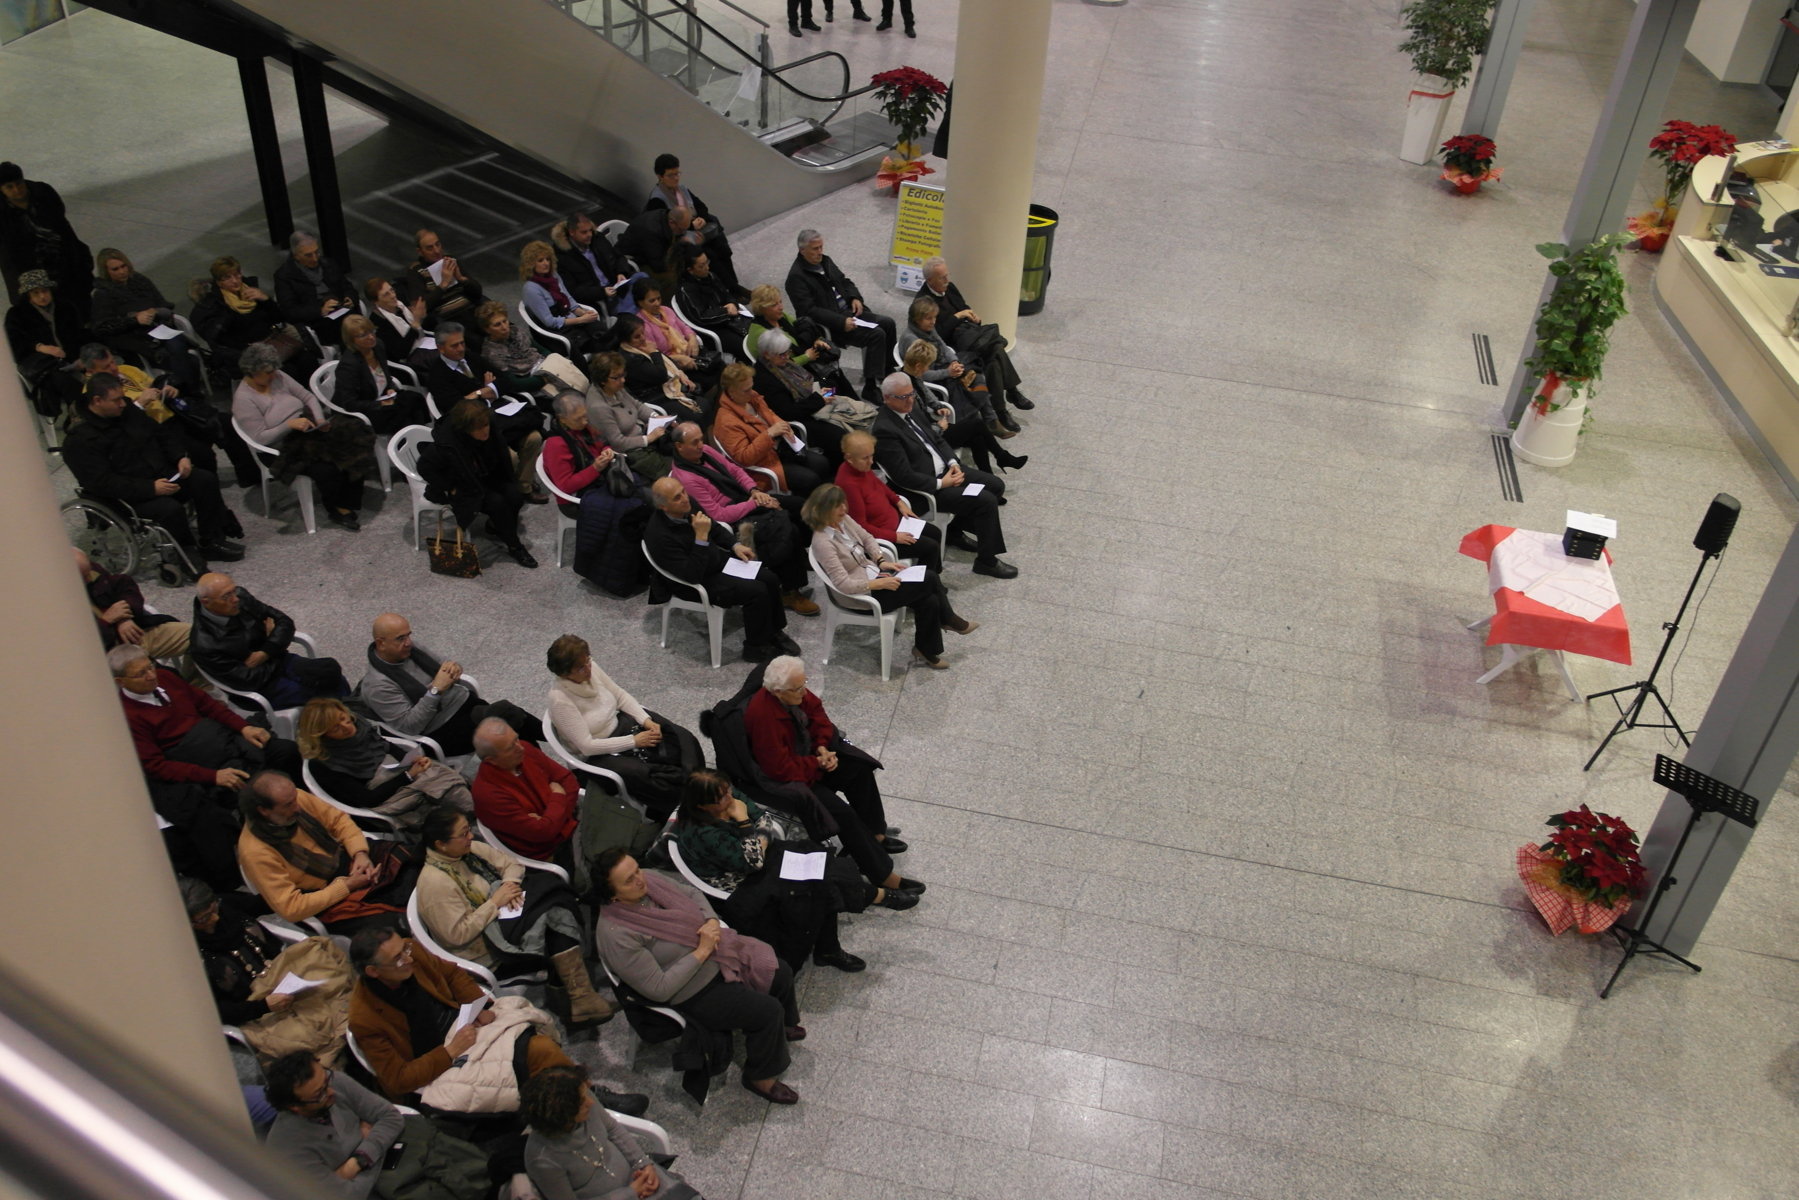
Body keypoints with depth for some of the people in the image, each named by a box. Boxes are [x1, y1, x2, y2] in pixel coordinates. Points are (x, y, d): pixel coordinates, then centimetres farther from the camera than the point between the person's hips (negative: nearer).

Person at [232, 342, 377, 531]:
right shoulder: (243, 399, -11)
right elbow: (260, 438, -14)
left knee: (352, 440, -21)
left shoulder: (278, 377, 5)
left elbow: (308, 397, 12)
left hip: (310, 429, 6)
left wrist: (320, 419, -7)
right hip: (285, 448, -6)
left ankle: (345, 505, -13)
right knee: (327, 468, -31)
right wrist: (290, 424, -23)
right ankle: (334, 509, 0)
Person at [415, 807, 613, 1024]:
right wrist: (495, 902, -20)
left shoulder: (468, 850, 1)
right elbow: (458, 935, -23)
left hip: (502, 917, 8)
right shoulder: (435, 883, -22)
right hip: (484, 953, -8)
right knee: (551, 914, -23)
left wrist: (510, 884, -12)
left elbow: (512, 863, 9)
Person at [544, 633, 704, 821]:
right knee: (658, 781, -23)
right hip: (600, 754, -7)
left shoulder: (590, 668, -10)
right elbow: (587, 746, -25)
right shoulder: (560, 699, -28)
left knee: (685, 741, -8)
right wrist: (633, 741, -22)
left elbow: (620, 695, 5)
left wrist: (647, 720, -9)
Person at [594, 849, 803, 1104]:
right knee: (768, 1010, -15)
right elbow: (659, 989, -28)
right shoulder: (616, 935, -31)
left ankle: (783, 1027, 41)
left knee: (781, 974, 9)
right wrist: (701, 952, -25)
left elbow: (691, 894, 10)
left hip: (717, 956, 8)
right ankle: (760, 1077, 11)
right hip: (694, 996, -8)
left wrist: (711, 920, -9)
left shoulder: (648, 882, -10)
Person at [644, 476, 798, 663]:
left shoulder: (688, 505, -7)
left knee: (770, 579, -2)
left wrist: (735, 546, -1)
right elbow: (692, 575, -33)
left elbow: (715, 530, 14)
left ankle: (774, 631, 18)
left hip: (720, 560, 8)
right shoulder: (660, 535, -32)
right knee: (757, 591, -19)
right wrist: (701, 537, -37)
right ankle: (756, 647, 0)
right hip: (700, 582, -8)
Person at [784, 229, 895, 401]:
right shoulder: (796, 277, -16)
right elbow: (810, 310, -23)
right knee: (876, 335, -23)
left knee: (888, 323, -1)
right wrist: (841, 322, -27)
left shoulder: (825, 260, 10)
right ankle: (869, 388, -20)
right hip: (832, 325, -9)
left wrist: (855, 297, 0)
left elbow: (845, 281, 22)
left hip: (849, 310, 9)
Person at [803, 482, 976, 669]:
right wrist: (881, 584, -23)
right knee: (930, 579, -13)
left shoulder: (843, 520, -1)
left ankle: (927, 650, 9)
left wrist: (882, 561, -2)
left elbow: (867, 539, 15)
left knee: (929, 600, -11)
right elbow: (844, 584, -26)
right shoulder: (822, 542, -25)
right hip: (864, 594, -8)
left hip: (874, 572, 8)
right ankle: (949, 620, 11)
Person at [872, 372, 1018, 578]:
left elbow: (936, 437, 15)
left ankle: (955, 530, 21)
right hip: (926, 488, -9)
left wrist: (953, 463, -1)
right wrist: (941, 484, -18)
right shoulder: (884, 430, -24)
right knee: (986, 500, -17)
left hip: (944, 471, 10)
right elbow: (904, 476, -25)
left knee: (996, 485, 7)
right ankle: (986, 560, -2)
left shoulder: (911, 408, 4)